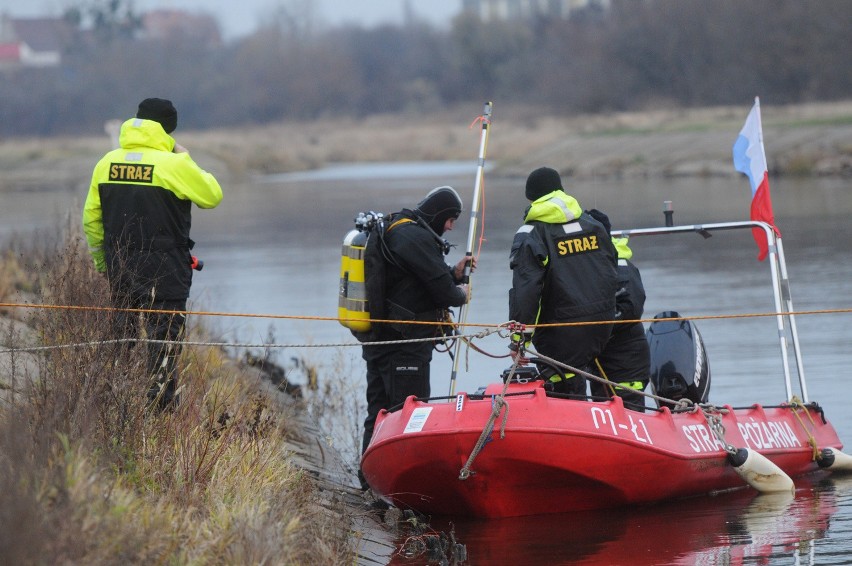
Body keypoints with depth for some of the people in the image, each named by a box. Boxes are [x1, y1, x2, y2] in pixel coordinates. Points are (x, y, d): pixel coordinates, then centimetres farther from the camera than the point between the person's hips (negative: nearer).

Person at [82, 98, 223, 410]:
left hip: (119, 267, 5)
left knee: (121, 337, 14)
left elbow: (91, 218, 10)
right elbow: (211, 196, -2)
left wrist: (101, 260, 21)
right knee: (164, 338, -1)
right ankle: (161, 405, -4)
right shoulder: (174, 165, -14)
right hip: (165, 267, -5)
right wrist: (187, 159, 7)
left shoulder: (106, 163, 4)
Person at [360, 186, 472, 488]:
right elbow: (443, 293, -18)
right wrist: (461, 293, 3)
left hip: (378, 340, 10)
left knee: (379, 411, 17)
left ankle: (370, 479, 25)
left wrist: (454, 273, 12)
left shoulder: (394, 231, 16)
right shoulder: (417, 238, -17)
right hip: (404, 346, -10)